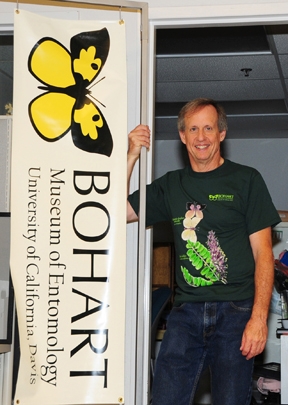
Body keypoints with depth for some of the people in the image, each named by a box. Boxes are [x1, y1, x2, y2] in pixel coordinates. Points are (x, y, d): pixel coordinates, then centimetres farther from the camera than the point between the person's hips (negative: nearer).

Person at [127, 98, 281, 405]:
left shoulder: (246, 180, 4)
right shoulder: (170, 185, 14)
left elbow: (263, 253, 0)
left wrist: (259, 317, -10)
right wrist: (132, 156, 1)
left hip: (235, 311, -2)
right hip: (186, 311, 3)